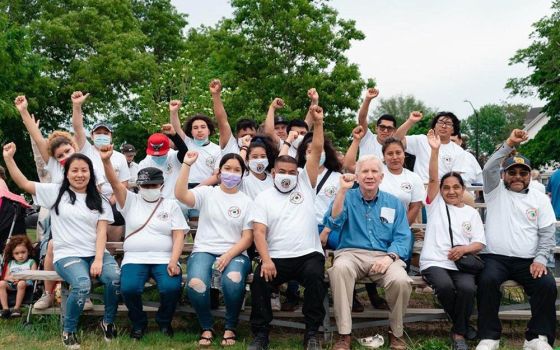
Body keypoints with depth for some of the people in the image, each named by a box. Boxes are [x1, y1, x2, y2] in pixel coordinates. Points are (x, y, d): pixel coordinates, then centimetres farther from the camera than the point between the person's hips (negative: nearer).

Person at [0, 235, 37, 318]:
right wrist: (10, 278, -9)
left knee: (21, 283, -38)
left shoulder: (31, 262, 12)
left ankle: (17, 308, -31)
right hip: (11, 284, 4)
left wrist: (21, 277, -17)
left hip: (25, 282, -4)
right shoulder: (10, 263, 24)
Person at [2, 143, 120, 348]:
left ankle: (108, 322, -1)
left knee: (115, 278, -28)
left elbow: (102, 231, 3)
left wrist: (98, 259, -11)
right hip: (67, 255, -2)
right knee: (82, 284, -33)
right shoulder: (56, 192, 8)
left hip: (96, 253, 2)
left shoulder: (99, 201, 12)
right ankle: (68, 331, -8)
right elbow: (23, 183, 2)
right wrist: (8, 158, -10)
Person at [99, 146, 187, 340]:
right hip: (134, 258, 1)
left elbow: (179, 236, 2)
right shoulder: (131, 201, 12)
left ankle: (164, 322, 6)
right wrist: (106, 160, -24)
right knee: (129, 288, -29)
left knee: (171, 287, -28)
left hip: (164, 259, 0)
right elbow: (115, 183, -6)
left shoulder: (171, 205, 10)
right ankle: (138, 323, 4)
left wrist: (173, 261, -14)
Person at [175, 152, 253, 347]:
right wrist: (186, 164, -14)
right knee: (195, 284, -32)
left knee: (233, 281, -35)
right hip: (204, 251, 0)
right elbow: (180, 195, -10)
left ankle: (230, 327, -7)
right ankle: (207, 327, -3)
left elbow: (247, 238, 3)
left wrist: (228, 256, -13)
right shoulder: (206, 193, 10)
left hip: (235, 254, 0)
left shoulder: (246, 202, 10)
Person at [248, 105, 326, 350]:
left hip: (309, 254, 0)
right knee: (259, 280, -28)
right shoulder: (263, 198, 10)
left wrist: (318, 122, -7)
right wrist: (266, 259, -17)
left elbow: (316, 151, 4)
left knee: (314, 275, -32)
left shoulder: (305, 185, 13)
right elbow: (259, 232, -1)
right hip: (276, 257, 0)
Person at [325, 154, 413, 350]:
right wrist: (343, 190, -14)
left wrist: (390, 256, -14)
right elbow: (333, 223, -7)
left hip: (384, 256, 1)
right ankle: (344, 334, -26)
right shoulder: (347, 198, 11)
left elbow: (403, 237, 6)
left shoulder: (393, 203, 14)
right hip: (352, 253, -1)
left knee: (401, 281, -30)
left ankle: (396, 333, -2)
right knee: (340, 268, -35)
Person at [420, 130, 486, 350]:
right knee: (445, 286, -32)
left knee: (468, 288, -30)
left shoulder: (472, 213, 17)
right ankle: (462, 325, -3)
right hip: (434, 261, -1)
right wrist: (435, 150, -12)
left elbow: (480, 243, 10)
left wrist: (464, 249, -12)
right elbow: (433, 178, -2)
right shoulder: (436, 204, 13)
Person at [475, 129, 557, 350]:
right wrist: (509, 144, -15)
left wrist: (540, 259, -8)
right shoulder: (496, 191, 10)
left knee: (547, 285, -26)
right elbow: (489, 168, -11)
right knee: (488, 280, -32)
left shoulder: (540, 199, 14)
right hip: (495, 257, -2)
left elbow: (547, 234, 8)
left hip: (528, 260, 2)